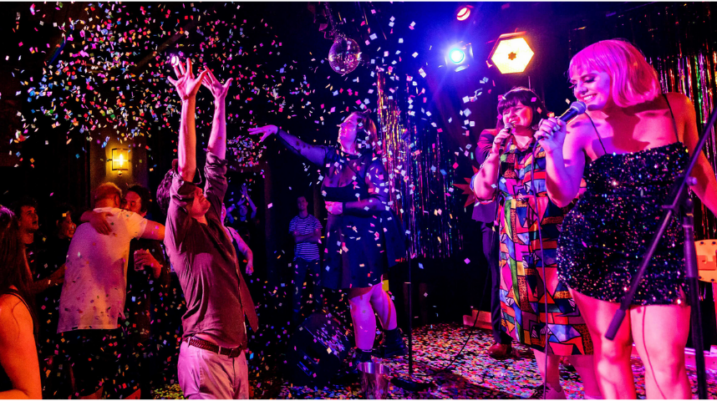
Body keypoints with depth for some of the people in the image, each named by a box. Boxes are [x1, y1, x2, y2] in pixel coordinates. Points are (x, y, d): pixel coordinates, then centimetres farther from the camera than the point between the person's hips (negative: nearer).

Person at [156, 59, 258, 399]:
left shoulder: (211, 220, 11)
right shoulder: (179, 233, -7)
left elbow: (216, 162, 12)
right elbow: (185, 169, -19)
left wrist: (220, 101, 15)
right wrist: (188, 102, -22)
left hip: (236, 353, 7)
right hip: (206, 355, -7)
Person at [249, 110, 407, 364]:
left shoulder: (371, 162, -12)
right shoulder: (334, 157, 7)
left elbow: (381, 202, -17)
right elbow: (302, 148, 7)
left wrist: (343, 207, -19)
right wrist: (277, 132, -3)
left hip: (365, 237, -7)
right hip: (343, 236, 7)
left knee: (358, 298, -3)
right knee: (374, 292, 18)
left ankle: (363, 357, 11)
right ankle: (394, 341, 35)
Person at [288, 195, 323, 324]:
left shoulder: (314, 220, 6)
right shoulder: (294, 221, 4)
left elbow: (318, 239, -6)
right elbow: (296, 239, -9)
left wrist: (302, 237, -8)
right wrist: (311, 235, -7)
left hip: (314, 257, 1)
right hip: (300, 258, -1)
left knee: (317, 284, 5)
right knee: (298, 285, -4)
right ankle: (296, 313, 1)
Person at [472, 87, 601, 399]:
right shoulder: (502, 153, 14)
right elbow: (484, 190, 2)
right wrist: (496, 150, 0)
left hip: (555, 244, -5)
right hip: (517, 250, 6)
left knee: (568, 317, -9)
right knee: (533, 319, 12)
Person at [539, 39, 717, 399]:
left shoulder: (676, 108, 1)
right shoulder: (581, 129, -4)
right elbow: (562, 197, -9)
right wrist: (554, 152, -23)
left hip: (660, 248, 1)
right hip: (593, 250, 0)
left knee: (665, 361, -4)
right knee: (610, 350, 8)